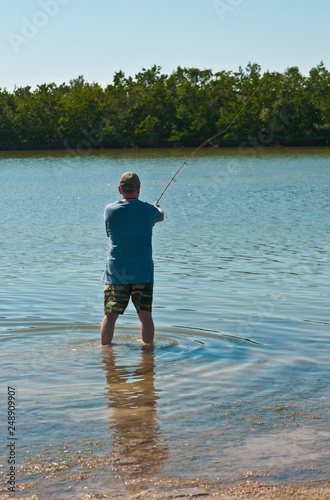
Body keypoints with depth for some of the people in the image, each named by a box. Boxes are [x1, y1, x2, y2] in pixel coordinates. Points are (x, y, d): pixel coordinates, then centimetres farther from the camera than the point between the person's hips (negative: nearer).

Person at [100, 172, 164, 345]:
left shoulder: (110, 210, -4)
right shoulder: (149, 210, -3)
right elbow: (160, 216, 21)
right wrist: (158, 208, 46)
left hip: (116, 271, 0)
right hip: (142, 271, 0)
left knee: (110, 316, 3)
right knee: (145, 315, 6)